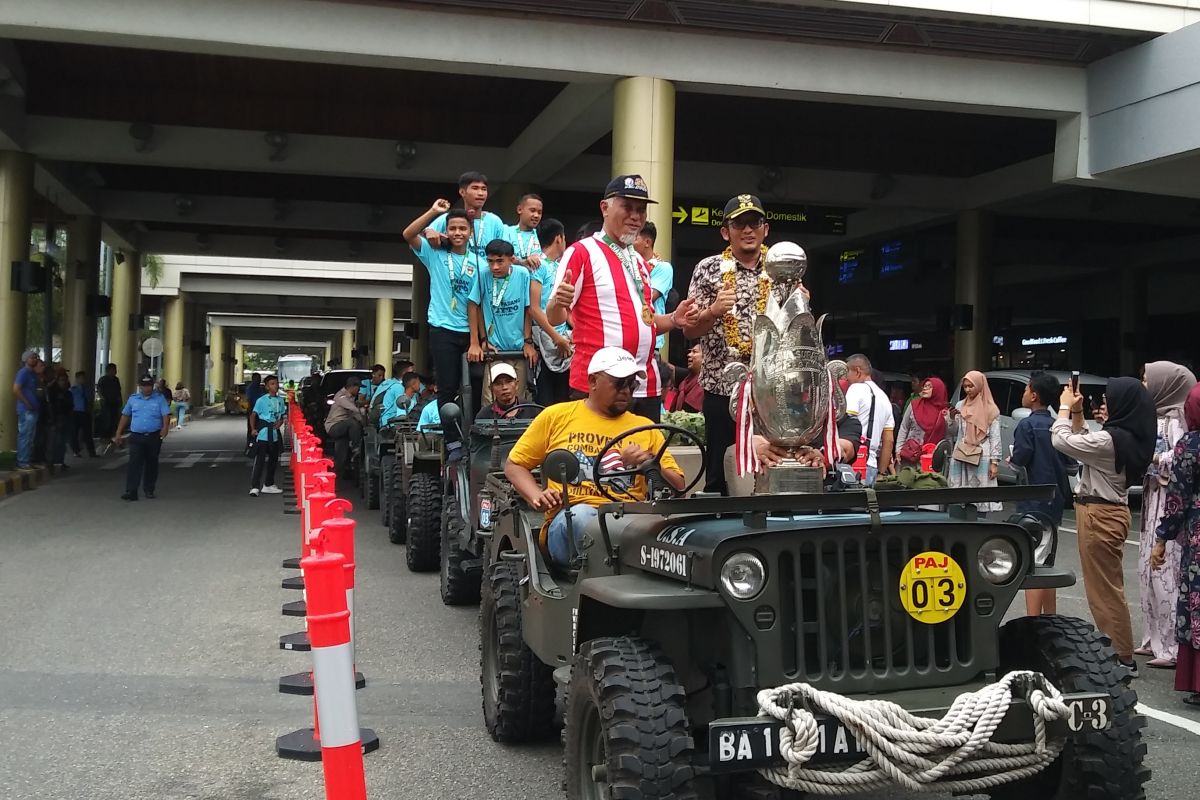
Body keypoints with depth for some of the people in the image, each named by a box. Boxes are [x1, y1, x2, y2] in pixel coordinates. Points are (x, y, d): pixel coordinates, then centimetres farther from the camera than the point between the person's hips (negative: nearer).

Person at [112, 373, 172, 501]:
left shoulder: (159, 398, 2)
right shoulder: (133, 398, 9)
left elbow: (166, 414, -7)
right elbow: (125, 416, 16)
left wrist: (165, 427, -27)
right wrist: (118, 434, 15)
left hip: (154, 437, -1)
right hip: (136, 437, 1)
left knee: (151, 464, 9)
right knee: (134, 464, -9)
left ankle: (149, 490, 21)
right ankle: (131, 491, -13)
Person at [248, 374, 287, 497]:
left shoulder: (281, 400, 8)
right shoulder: (262, 400, -7)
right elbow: (253, 415, -5)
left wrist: (281, 421, -4)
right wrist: (253, 429, -13)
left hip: (275, 433, 6)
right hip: (263, 433, -6)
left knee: (273, 460, 14)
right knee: (260, 460, -9)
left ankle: (268, 485, 26)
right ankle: (255, 487, -10)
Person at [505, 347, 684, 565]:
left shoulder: (644, 427, 19)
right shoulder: (557, 416, 14)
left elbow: (678, 487, 15)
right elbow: (514, 465, 17)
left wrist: (650, 464, -5)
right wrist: (537, 497, -2)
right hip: (570, 520, -1)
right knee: (581, 514, -39)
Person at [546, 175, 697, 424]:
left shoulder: (640, 262, 19)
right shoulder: (582, 252, -4)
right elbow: (553, 318, -7)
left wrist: (673, 320, 7)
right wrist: (559, 303, -30)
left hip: (647, 386, 7)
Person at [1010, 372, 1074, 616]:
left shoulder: (1027, 425, -12)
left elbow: (1021, 458, -18)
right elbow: (1067, 460, 11)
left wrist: (1011, 458, 1)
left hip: (1033, 503, -8)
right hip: (1054, 502, 8)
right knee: (1047, 566, 18)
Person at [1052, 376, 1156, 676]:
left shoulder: (1111, 439, -23)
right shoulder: (1131, 437, 7)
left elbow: (1061, 441, -16)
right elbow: (1082, 444, 18)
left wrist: (1065, 407, -3)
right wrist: (1077, 412, 11)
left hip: (1098, 515, -10)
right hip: (1111, 511, 10)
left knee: (1104, 588, -2)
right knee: (1108, 586, 17)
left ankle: (1122, 658, 4)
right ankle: (1118, 651, 26)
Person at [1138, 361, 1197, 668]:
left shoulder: (1175, 420, -12)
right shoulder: (1157, 418, 14)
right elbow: (1147, 460, 19)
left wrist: (1149, 456, -12)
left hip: (1170, 506, -10)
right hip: (1153, 502, 10)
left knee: (1167, 574, -8)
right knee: (1150, 572, 12)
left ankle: (1175, 647, -5)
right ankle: (1155, 639, 20)